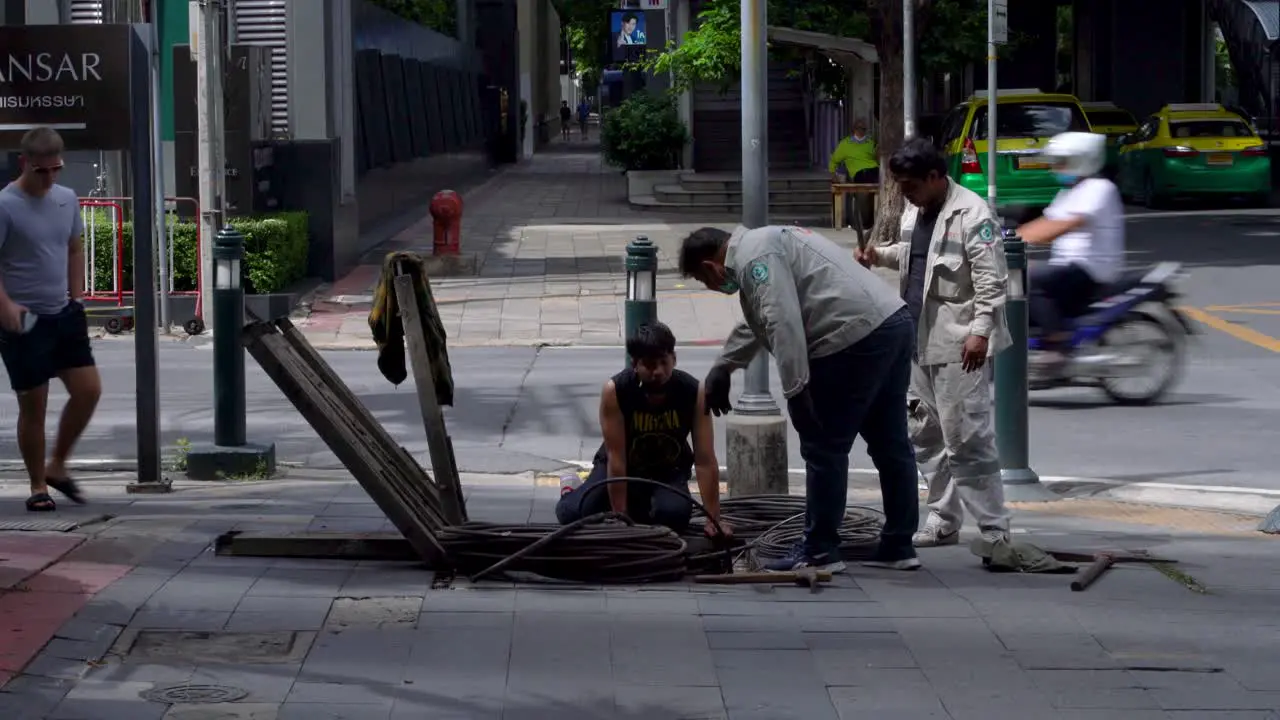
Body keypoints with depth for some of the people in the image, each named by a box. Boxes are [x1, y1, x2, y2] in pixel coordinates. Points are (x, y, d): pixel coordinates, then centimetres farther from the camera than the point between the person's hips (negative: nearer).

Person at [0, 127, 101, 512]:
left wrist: (76, 296, 13)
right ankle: (38, 486, 13)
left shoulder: (67, 199, 6)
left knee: (88, 390, 2)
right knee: (33, 405, 0)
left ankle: (56, 466, 20)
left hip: (65, 314, 6)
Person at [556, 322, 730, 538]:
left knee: (674, 515, -31)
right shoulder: (614, 391, -28)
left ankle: (643, 508, 7)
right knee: (573, 515, -23)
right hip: (623, 469, -1)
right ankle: (571, 493, 16)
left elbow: (705, 461, -24)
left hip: (668, 471, 1)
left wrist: (713, 519, -27)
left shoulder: (693, 392, -25)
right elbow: (616, 458, -27)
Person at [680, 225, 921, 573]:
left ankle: (819, 551, 7)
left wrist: (795, 388, -20)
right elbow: (755, 324, 40)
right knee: (890, 443, 15)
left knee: (824, 448, 0)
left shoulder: (753, 256, -7)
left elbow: (783, 323, -21)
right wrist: (720, 369, 48)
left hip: (855, 337, -10)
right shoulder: (764, 243, 26)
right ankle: (898, 546, 22)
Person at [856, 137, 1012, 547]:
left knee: (967, 439, -8)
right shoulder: (915, 212, 14)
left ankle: (993, 529, -2)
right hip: (920, 341, 9)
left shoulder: (971, 214, -13)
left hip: (958, 345, -9)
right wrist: (879, 256, 12)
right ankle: (943, 521, 22)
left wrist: (980, 330, -21)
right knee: (926, 436, 13)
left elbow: (991, 279, -16)